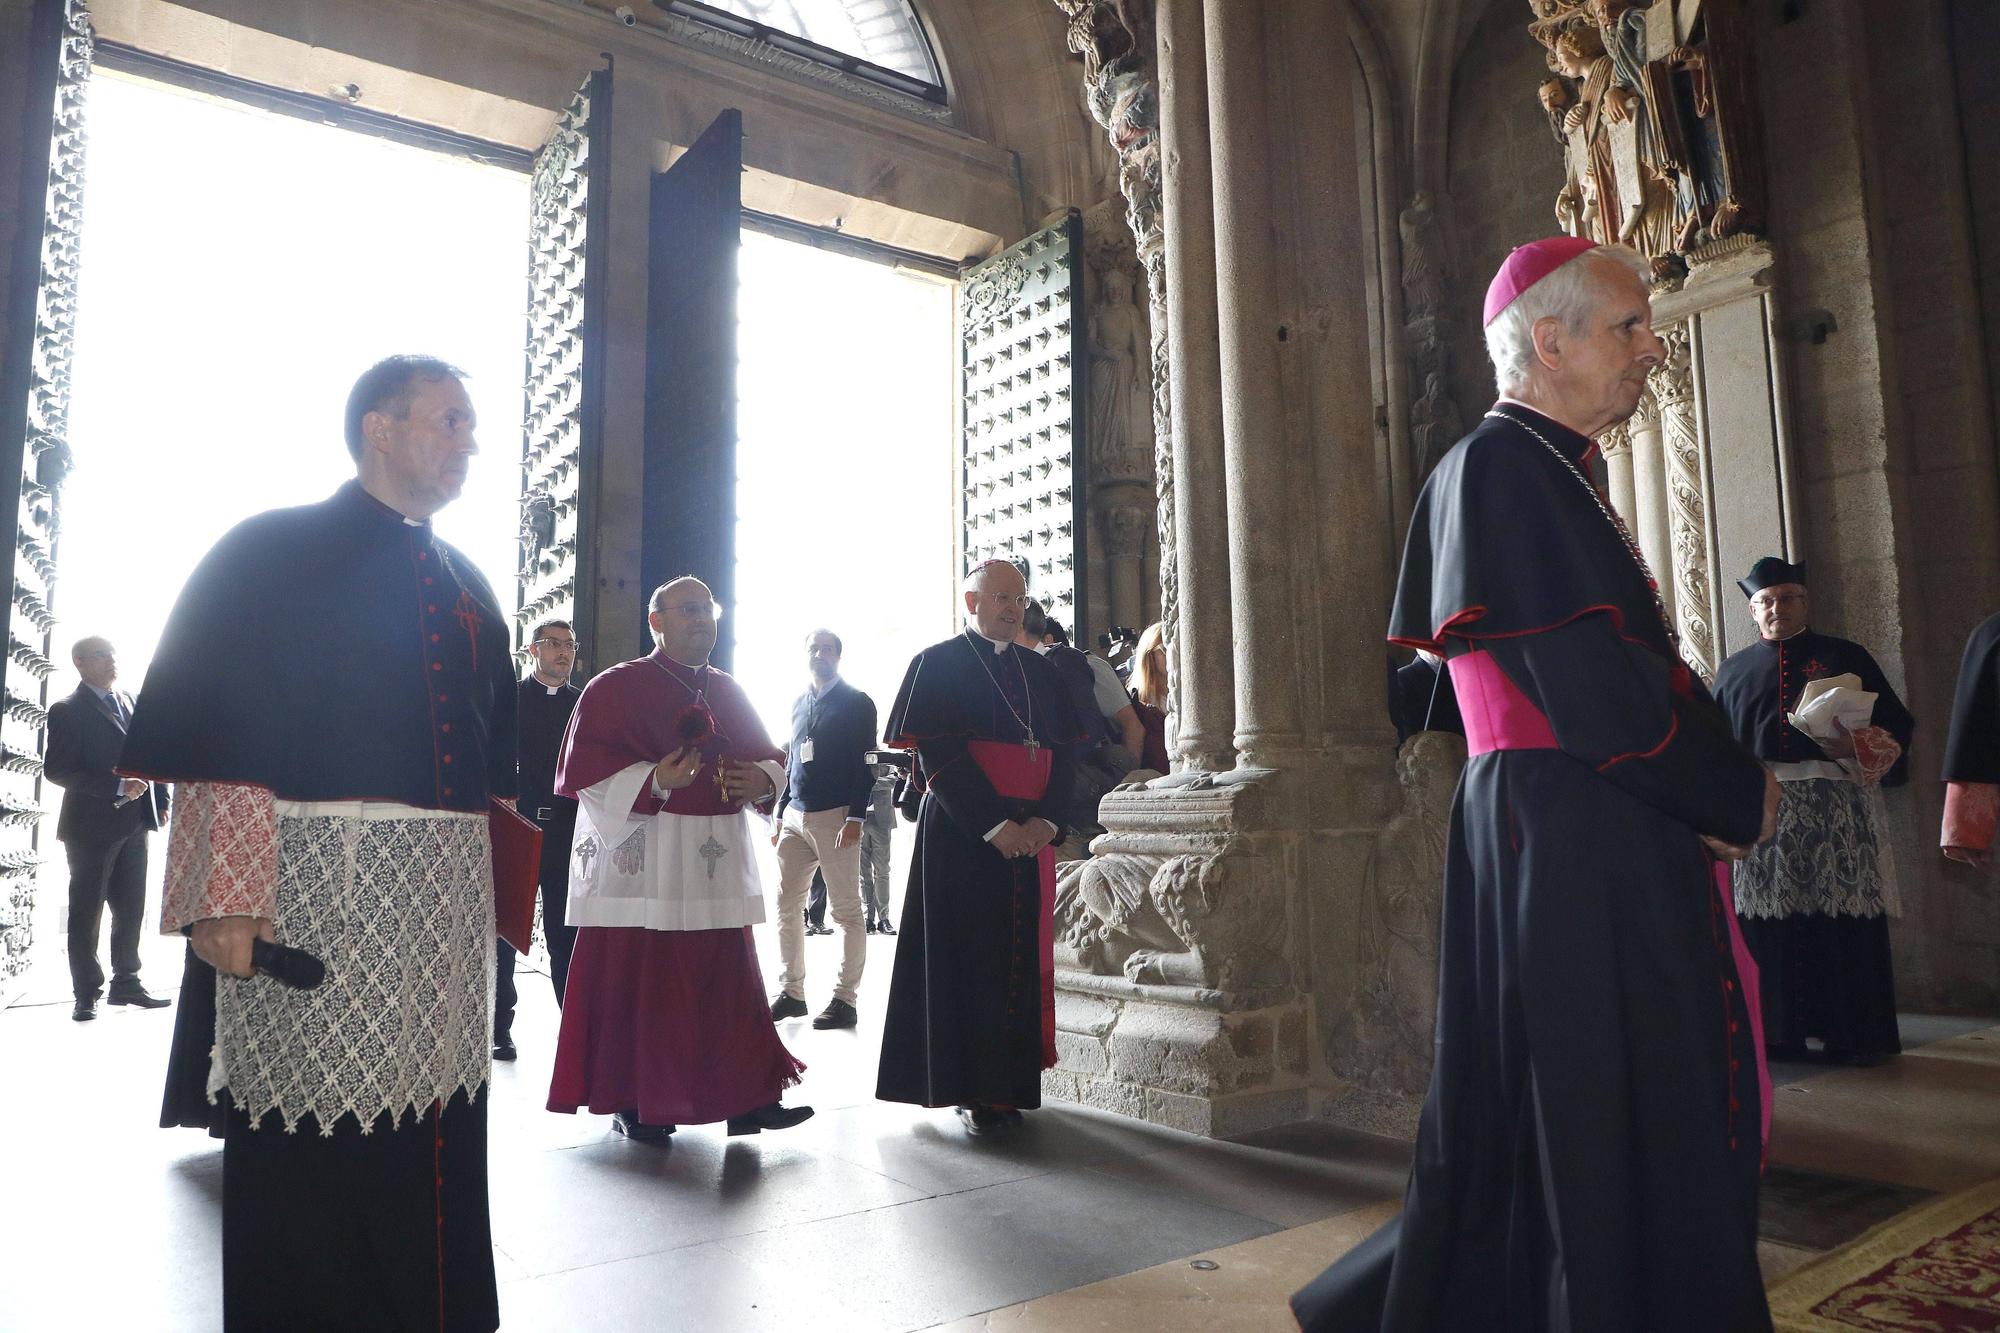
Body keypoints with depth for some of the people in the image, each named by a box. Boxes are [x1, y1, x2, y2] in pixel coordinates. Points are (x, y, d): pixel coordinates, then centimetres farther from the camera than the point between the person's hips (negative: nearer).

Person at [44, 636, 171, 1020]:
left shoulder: (130, 704, 13)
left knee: (130, 910, 11)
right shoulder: (68, 711, -6)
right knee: (86, 913, 4)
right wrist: (117, 788, -20)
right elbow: (56, 769, -13)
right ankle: (87, 994, 12)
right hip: (91, 826, -6)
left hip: (134, 824, 6)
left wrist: (159, 802, 7)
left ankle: (125, 983, 22)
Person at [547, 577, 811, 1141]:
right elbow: (585, 769, -7)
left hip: (718, 863, 5)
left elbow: (767, 755, 18)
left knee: (728, 983, 6)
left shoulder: (729, 692, 16)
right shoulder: (615, 687, -1)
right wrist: (654, 782, -22)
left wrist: (764, 780, -6)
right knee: (638, 984, 0)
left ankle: (746, 1096, 12)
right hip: (640, 861, -5)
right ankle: (633, 1104, 15)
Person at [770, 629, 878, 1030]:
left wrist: (856, 817, -15)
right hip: (796, 815, 6)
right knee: (787, 906, 6)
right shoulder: (799, 703, 17)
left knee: (846, 910, -1)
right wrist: (781, 814, 16)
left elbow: (865, 763, -7)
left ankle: (845, 999, 3)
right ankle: (791, 992, 15)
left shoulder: (856, 703, -1)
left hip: (835, 816, -6)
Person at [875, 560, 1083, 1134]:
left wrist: (1046, 819, -8)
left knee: (1023, 957, 7)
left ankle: (1009, 1082, 18)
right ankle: (970, 1091, 8)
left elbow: (1063, 752, 10)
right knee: (967, 958, -1)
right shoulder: (938, 664, -1)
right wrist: (994, 824, -18)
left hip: (1029, 835, 5)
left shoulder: (1039, 672, 15)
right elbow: (937, 754, -11)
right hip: (962, 836, -5)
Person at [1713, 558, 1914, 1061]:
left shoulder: (1846, 657, 10)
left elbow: (1897, 725, 6)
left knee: (1844, 923, -2)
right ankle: (1777, 1032, 8)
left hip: (1836, 811, -1)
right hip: (1761, 811, 1)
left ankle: (1850, 1034, 7)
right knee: (1769, 923, 1)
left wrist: (1856, 746, -14)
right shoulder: (1733, 670, 15)